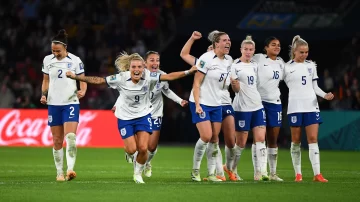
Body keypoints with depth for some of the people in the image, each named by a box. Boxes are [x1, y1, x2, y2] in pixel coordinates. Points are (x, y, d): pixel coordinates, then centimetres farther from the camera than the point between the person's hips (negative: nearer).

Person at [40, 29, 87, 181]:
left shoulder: (75, 61, -3)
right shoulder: (48, 60, 5)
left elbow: (83, 80, 0)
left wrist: (82, 91, -20)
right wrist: (44, 95, -2)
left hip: (71, 103, -3)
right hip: (53, 104, 3)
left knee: (70, 137, -19)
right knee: (57, 140, 5)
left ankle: (70, 169, -25)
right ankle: (59, 173, 15)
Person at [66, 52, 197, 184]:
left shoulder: (148, 77, -16)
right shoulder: (121, 78, -19)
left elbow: (169, 76, -15)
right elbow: (98, 80, -16)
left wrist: (188, 72, -23)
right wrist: (75, 77, -20)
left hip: (143, 115, 1)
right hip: (125, 117, -1)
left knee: (143, 148, -10)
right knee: (131, 150, -6)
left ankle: (138, 174, 18)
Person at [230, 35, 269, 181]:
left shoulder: (255, 65, 12)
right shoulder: (235, 66, -8)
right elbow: (236, 90, -12)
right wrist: (234, 84, -29)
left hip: (257, 106, 6)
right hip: (242, 108, -6)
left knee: (260, 139, -6)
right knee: (241, 142, -1)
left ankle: (260, 172, -8)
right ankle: (231, 170, 16)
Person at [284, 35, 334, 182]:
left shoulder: (311, 65, 12)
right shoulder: (287, 67, 2)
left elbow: (314, 86, 14)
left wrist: (325, 95, -2)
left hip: (311, 106, 2)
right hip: (295, 107, -2)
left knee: (313, 139, -6)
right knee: (296, 141, 2)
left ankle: (317, 174, -11)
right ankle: (298, 174, 11)